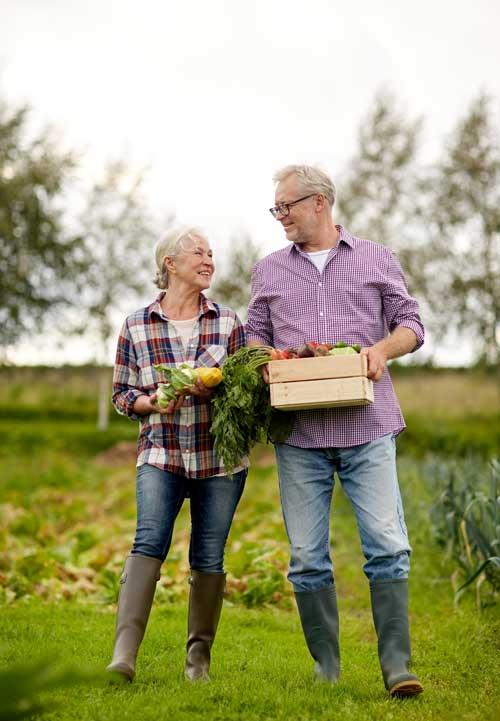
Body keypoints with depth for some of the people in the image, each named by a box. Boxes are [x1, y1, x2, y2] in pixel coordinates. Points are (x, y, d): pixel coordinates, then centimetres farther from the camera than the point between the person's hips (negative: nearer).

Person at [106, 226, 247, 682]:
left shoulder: (229, 322, 4)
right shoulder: (136, 327, 2)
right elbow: (121, 393, 8)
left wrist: (216, 389, -15)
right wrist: (150, 402, -13)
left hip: (220, 457, 1)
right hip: (160, 454, -1)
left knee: (209, 557, 3)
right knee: (150, 540, -20)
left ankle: (199, 654, 18)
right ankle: (125, 652, -26)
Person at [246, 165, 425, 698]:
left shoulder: (376, 259, 12)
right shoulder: (269, 270, 17)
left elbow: (411, 323, 11)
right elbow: (255, 334, 17)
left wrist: (383, 348, -10)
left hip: (368, 428, -2)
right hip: (299, 434, 2)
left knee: (388, 547, -9)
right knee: (307, 557, 2)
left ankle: (396, 665, -3)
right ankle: (325, 670, 11)